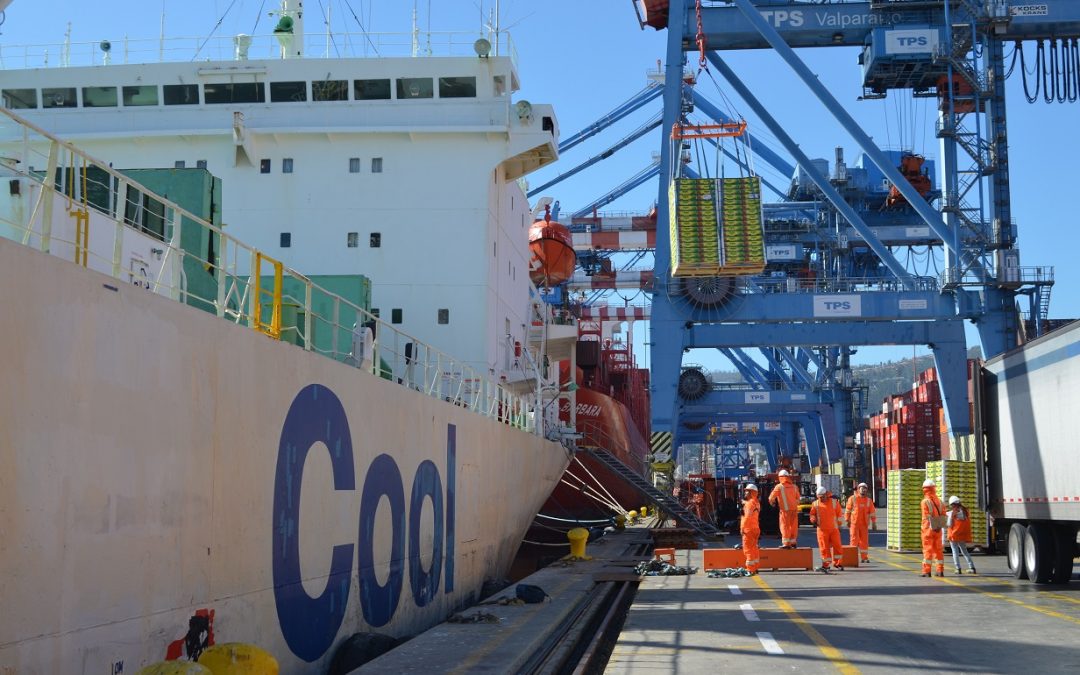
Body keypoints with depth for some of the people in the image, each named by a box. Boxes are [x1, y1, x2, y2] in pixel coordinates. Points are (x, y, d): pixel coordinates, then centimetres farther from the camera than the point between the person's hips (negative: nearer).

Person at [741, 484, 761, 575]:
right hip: (755, 528, 10)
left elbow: (747, 516, -21)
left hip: (749, 529, -10)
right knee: (754, 548, 16)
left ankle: (751, 569, -7)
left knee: (748, 549, -6)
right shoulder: (756, 502, 14)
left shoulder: (750, 502, -16)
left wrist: (742, 527, -18)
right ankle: (755, 568, 22)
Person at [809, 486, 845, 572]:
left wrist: (839, 524, 7)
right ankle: (825, 565, 7)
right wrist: (813, 520, -7)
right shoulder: (815, 504, 4)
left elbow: (840, 513, 8)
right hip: (822, 530, 0)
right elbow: (812, 514, 14)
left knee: (837, 546, 1)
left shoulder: (834, 502, 2)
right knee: (824, 548, -1)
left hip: (834, 529, 0)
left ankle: (837, 564, 13)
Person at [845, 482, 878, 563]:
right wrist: (847, 520, 0)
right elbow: (848, 510, 2)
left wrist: (874, 523, 5)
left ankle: (864, 557, 12)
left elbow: (872, 512, 10)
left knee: (864, 541, 5)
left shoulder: (869, 500, 9)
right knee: (854, 540, -5)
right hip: (854, 523, -3)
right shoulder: (852, 498, 0)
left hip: (864, 524, 3)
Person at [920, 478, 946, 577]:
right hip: (938, 529, 5)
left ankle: (927, 571, -3)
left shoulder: (925, 501, -12)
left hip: (928, 529, -5)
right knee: (938, 549, 12)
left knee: (927, 550, -2)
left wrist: (923, 528, -13)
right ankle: (940, 570, 13)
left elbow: (926, 517, -16)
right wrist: (939, 525, 8)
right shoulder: (939, 501, 8)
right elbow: (943, 516, 6)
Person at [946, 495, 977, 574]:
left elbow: (950, 524, -11)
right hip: (963, 535, 5)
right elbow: (968, 524, 10)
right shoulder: (965, 511, 5)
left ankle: (958, 569, -3)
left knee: (955, 551, 3)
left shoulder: (952, 512, -12)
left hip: (954, 535, -5)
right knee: (965, 551, 16)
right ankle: (972, 567, 10)